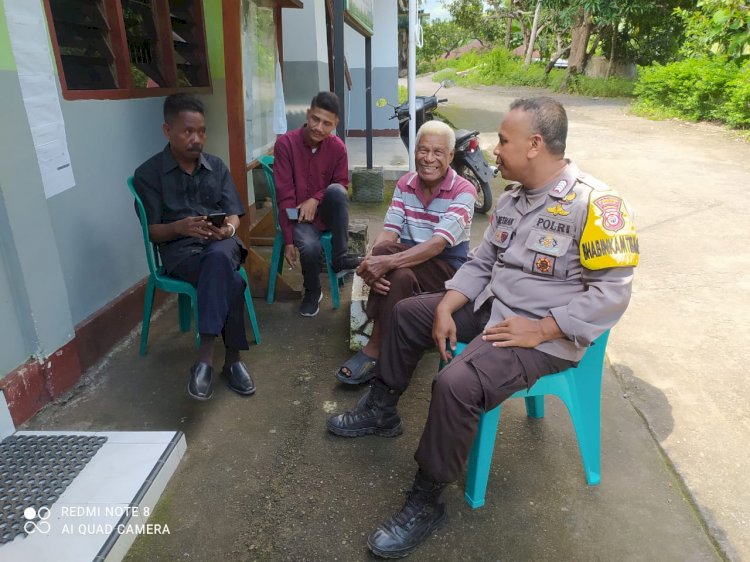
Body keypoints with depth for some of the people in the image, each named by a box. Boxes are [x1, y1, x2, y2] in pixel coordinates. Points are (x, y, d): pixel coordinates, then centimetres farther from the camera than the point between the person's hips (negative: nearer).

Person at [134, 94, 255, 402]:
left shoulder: (217, 166, 13)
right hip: (179, 249, -2)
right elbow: (153, 231, 0)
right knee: (231, 282, -35)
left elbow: (234, 214, 8)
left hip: (221, 243, 3)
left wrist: (229, 228, -17)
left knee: (218, 257, -37)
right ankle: (232, 358, -23)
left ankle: (205, 355, -33)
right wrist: (179, 227, -22)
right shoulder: (148, 174, 2)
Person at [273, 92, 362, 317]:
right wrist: (288, 240, -19)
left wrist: (316, 199, -18)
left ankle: (340, 258, -18)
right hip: (299, 216, -2)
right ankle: (312, 292, 2)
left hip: (325, 212, 2)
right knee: (310, 246, -31)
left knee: (336, 190, -30)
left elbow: (342, 185, 3)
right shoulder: (285, 143, -14)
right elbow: (284, 195, -15)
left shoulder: (338, 147, -6)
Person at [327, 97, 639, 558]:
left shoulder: (593, 203, -19)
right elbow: (481, 263, 9)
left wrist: (539, 331, -25)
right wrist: (445, 309, -4)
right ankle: (381, 411, 27)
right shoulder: (512, 200, 7)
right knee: (408, 313, 12)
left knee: (456, 385, -30)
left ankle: (427, 503, -7)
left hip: (545, 335, -9)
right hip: (491, 307, 9)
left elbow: (611, 292, -22)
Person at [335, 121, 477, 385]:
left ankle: (375, 350, -15)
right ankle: (378, 349, -22)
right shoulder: (405, 184, 4)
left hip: (446, 265, -4)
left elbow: (438, 244, -25)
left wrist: (388, 261, -37)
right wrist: (372, 262, -29)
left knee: (398, 275, -34)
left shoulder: (463, 191, -12)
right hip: (409, 258, 4)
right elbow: (389, 233, -6)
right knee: (381, 251, -30)